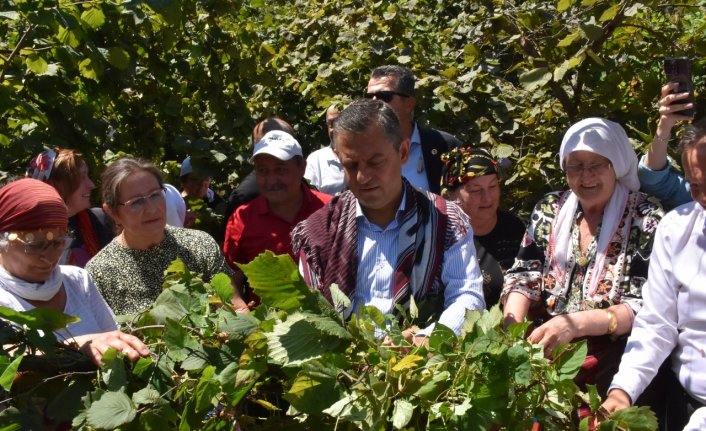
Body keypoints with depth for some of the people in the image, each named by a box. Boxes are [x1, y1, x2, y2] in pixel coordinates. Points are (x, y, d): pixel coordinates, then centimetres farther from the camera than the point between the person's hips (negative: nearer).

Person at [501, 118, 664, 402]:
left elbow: (645, 307, -10)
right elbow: (523, 277, 8)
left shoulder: (646, 220, -3)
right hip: (542, 342, 4)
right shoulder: (550, 210, 11)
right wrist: (512, 326, -14)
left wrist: (576, 324, -25)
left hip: (610, 350, -4)